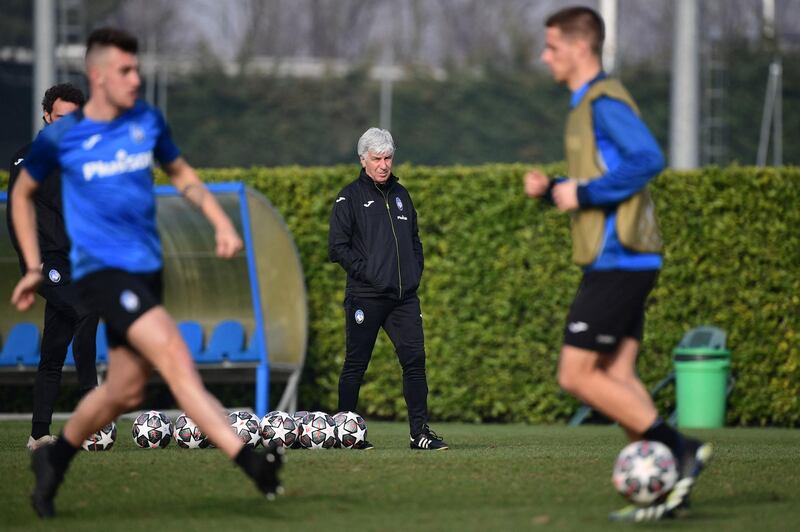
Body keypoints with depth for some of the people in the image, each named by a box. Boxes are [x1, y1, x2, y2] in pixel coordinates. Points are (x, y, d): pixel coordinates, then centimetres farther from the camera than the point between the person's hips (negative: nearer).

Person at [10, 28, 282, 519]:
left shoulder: (148, 122, 5)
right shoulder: (60, 137, -5)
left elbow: (180, 173, 21)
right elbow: (23, 194, 11)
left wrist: (222, 223, 7)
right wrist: (35, 268, 8)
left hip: (146, 269, 6)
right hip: (101, 270, -6)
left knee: (126, 391, 11)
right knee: (177, 360, -21)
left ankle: (54, 459, 35)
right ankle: (250, 461, -31)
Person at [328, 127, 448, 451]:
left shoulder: (400, 195, 17)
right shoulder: (350, 198, -1)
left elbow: (414, 239, 25)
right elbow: (337, 247, -6)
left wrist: (415, 272, 10)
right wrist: (365, 272, -13)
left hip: (404, 296, 5)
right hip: (365, 297, -5)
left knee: (414, 360, -3)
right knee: (356, 364, 1)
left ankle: (420, 433, -2)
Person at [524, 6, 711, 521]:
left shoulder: (604, 101, -12)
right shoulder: (588, 104, 20)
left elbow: (648, 159, -25)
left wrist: (584, 193, -18)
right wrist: (552, 188, 12)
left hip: (617, 261, -10)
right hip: (621, 262, 10)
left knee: (576, 375, -9)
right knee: (617, 378, 6)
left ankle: (680, 448, -9)